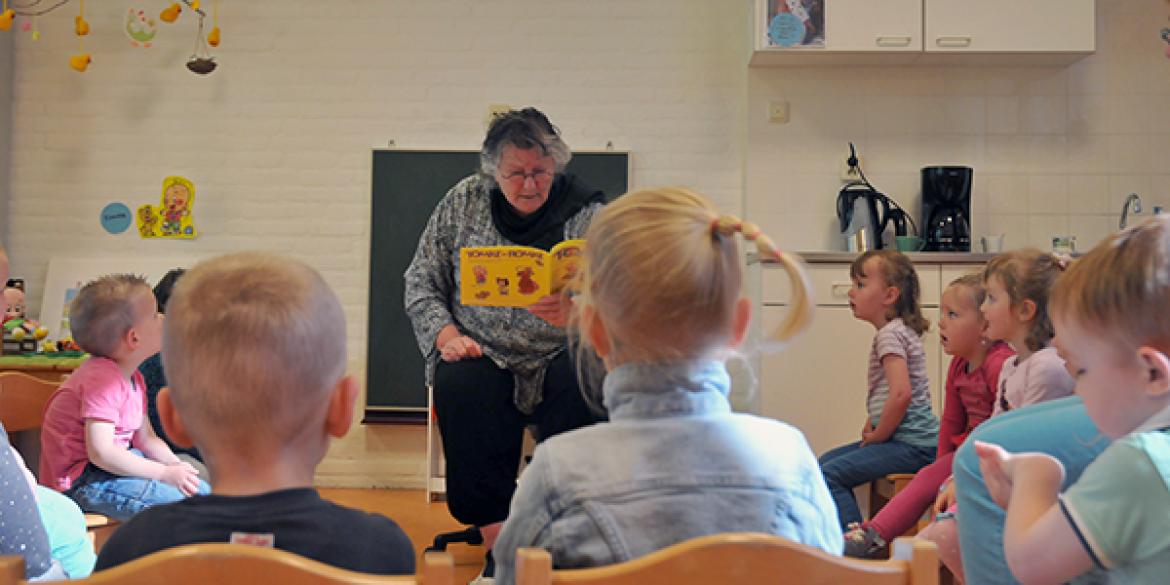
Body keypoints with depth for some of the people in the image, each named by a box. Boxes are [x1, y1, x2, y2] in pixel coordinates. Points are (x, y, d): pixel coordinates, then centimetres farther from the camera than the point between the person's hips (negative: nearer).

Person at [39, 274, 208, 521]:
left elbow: (145, 438, 13)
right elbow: (100, 452, -29)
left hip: (114, 463, 10)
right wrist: (164, 474, -24)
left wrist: (175, 465, -5)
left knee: (202, 490, 6)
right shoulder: (102, 380, -23)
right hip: (81, 481, -10)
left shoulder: (134, 378, 9)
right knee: (176, 500, -26)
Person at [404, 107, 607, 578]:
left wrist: (573, 314, -30)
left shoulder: (587, 213, 0)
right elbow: (421, 281, 10)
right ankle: (496, 541, -25)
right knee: (459, 386, -32)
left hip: (560, 358, -1)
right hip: (482, 355, 1)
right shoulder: (464, 201, 6)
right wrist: (445, 334, -8)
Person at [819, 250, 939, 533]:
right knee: (824, 462, 15)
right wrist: (873, 427, 12)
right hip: (909, 440, 10)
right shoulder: (899, 330, 18)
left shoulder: (890, 334, -14)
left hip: (912, 445, -10)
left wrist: (878, 435, -15)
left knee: (829, 475, -17)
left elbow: (901, 393, -27)